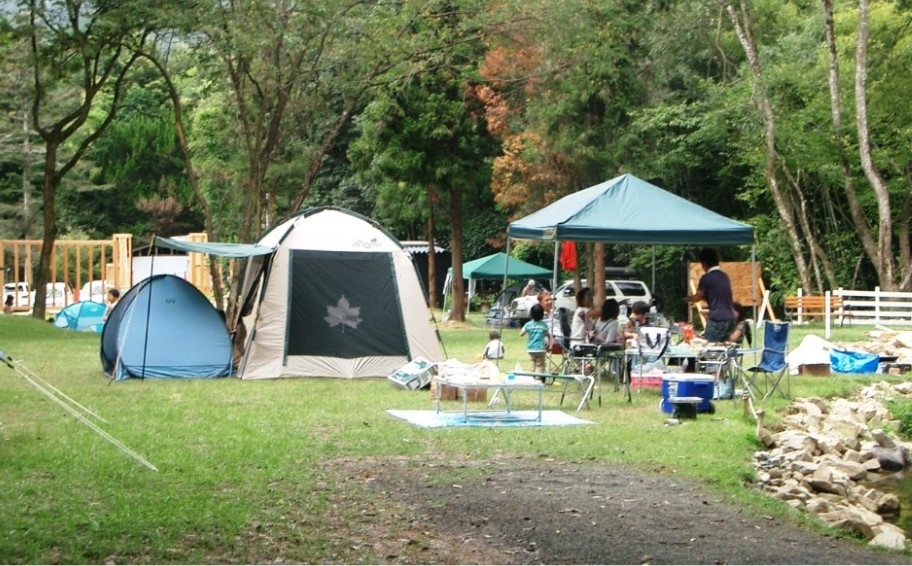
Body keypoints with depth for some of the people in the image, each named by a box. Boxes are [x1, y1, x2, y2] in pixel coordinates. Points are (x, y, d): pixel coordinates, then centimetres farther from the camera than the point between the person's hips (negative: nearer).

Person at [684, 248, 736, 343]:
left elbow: (697, 298, 1)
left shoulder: (706, 278, -6)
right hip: (730, 319, 7)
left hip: (717, 320, -7)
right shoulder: (725, 276, 16)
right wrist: (702, 296, 29)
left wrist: (688, 298, 22)